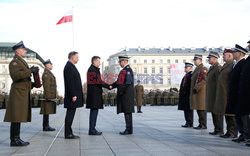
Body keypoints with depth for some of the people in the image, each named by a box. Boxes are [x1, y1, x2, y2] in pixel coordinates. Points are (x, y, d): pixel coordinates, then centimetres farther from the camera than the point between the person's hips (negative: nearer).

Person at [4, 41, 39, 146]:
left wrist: (32, 84, 16)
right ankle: (14, 140, -6)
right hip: (18, 93, -10)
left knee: (19, 117, 9)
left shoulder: (22, 62, 23)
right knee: (16, 117, -9)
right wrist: (30, 71, -24)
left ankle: (17, 139, 12)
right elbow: (15, 75, -25)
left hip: (23, 93, 10)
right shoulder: (14, 62, -8)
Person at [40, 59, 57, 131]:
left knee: (48, 111, 9)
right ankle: (45, 127, -5)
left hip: (51, 96, 10)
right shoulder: (46, 74, -12)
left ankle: (47, 126, 12)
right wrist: (48, 97, -23)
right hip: (49, 96, -10)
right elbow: (46, 86, -19)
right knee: (47, 112, -7)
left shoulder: (49, 74, 20)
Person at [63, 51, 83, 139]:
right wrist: (73, 95, -22)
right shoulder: (69, 67, -13)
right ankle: (68, 134, -2)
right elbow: (70, 82, -20)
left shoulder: (71, 66, 20)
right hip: (72, 95, -10)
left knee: (71, 114, 11)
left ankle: (69, 133, 15)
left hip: (74, 94, 10)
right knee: (70, 114, -7)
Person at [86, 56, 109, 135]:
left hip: (95, 94, 11)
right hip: (94, 94, -11)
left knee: (94, 111, 11)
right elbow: (98, 81, -20)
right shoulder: (92, 70, -13)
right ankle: (92, 130, -6)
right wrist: (108, 86, -17)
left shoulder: (94, 69, 20)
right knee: (94, 110, -8)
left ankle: (92, 129, 15)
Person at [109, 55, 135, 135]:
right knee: (126, 111, 9)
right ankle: (129, 129, 12)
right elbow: (119, 81, 18)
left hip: (126, 95, -10)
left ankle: (128, 129, -6)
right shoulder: (124, 70, 21)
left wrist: (121, 90, -18)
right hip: (124, 95, 10)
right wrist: (111, 86, 5)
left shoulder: (128, 70, -11)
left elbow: (128, 82, -21)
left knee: (127, 111, -8)